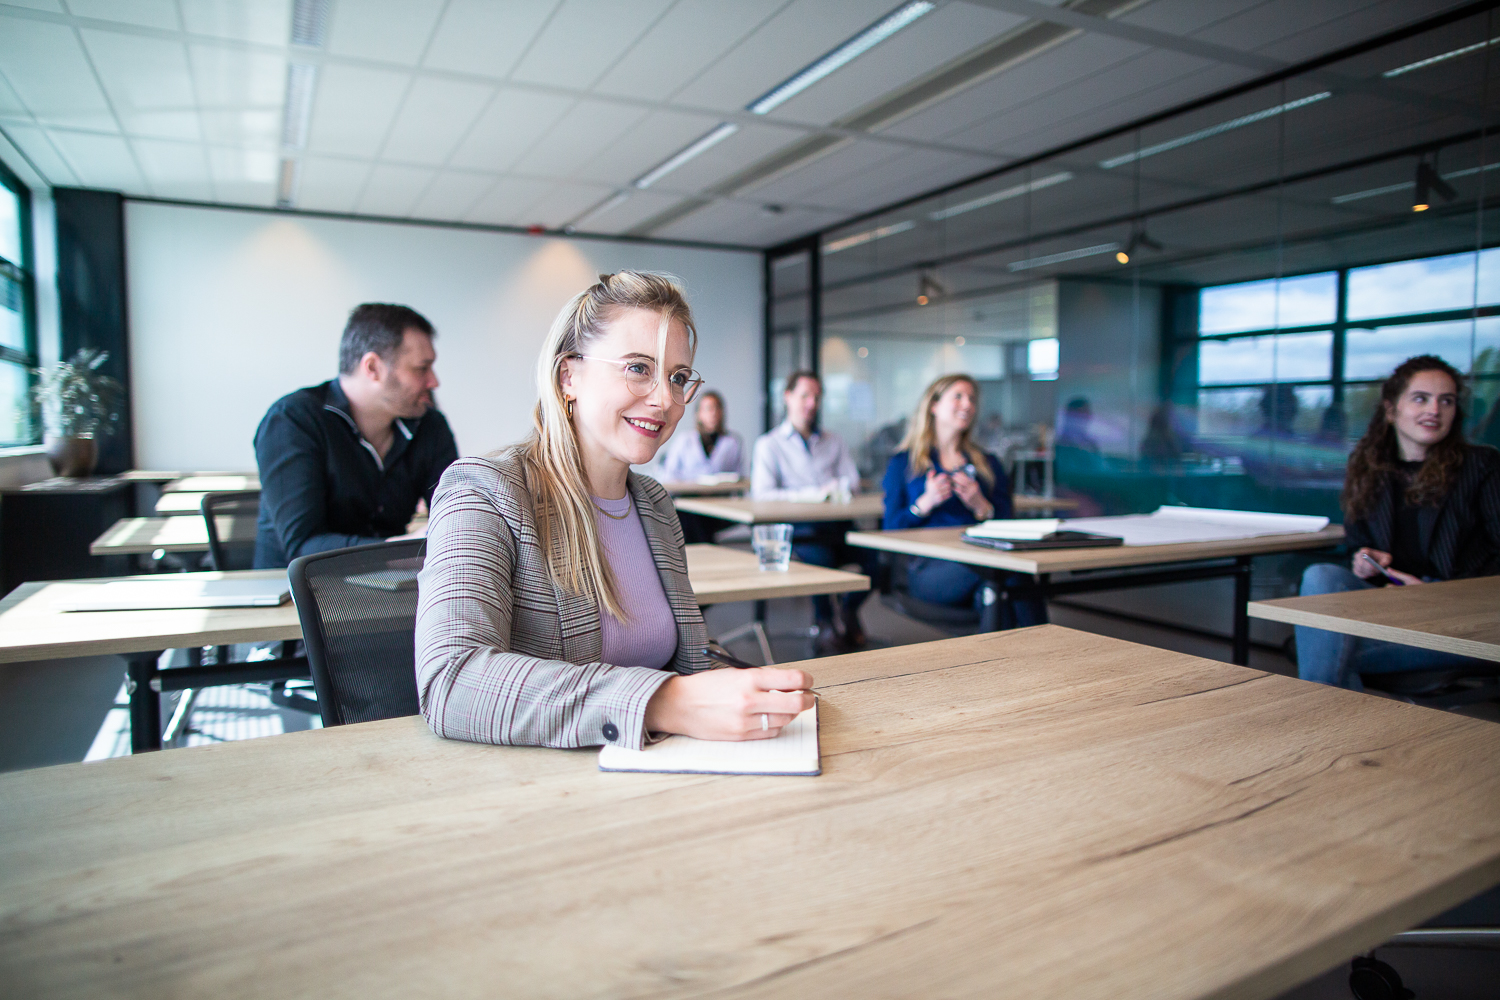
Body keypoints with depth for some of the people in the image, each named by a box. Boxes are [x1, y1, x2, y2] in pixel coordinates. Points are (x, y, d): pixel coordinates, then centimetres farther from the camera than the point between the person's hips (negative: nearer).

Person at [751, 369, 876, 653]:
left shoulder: (834, 441, 26)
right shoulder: (769, 444, 11)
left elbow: (853, 481, 16)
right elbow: (762, 494, -3)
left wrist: (838, 486, -8)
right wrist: (811, 493, -11)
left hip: (838, 524, 4)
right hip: (796, 528, -4)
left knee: (876, 553, -26)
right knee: (820, 556, -37)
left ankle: (849, 609, 2)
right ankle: (825, 622, -13)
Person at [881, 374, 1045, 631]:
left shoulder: (988, 463, 27)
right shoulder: (902, 463, 17)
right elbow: (890, 529, 7)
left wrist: (981, 506, -3)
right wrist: (926, 503, -9)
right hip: (928, 567, -3)